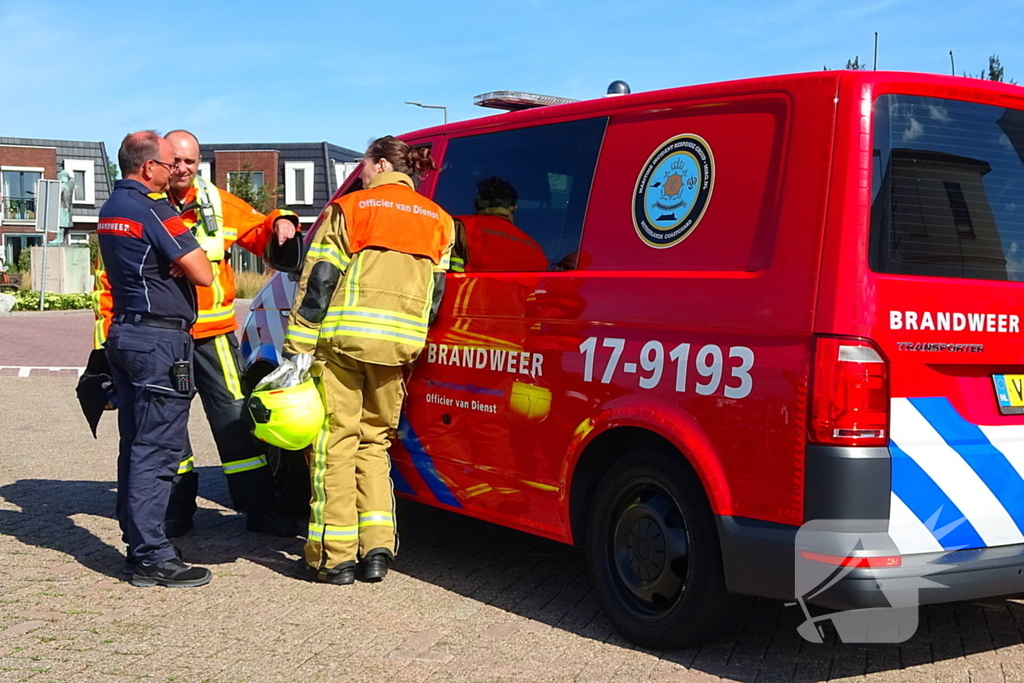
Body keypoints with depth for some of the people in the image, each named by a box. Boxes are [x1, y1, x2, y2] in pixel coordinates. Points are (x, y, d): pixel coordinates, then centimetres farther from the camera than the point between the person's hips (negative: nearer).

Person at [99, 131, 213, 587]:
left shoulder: (111, 208, 15)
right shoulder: (153, 209, -14)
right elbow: (202, 274, -16)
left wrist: (174, 261, 7)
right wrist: (195, 255, 5)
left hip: (124, 332, 10)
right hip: (159, 338, -10)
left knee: (136, 444, 15)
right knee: (156, 449, -7)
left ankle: (136, 540, 23)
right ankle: (152, 558, -4)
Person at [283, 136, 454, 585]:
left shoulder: (349, 208, 4)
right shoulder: (437, 220, 16)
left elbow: (318, 280, -3)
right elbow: (436, 291, 15)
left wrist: (300, 346, -4)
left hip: (343, 338, -4)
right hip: (397, 345, 4)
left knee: (334, 442, 1)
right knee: (374, 441, 16)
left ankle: (333, 556, 2)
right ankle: (377, 549, 8)